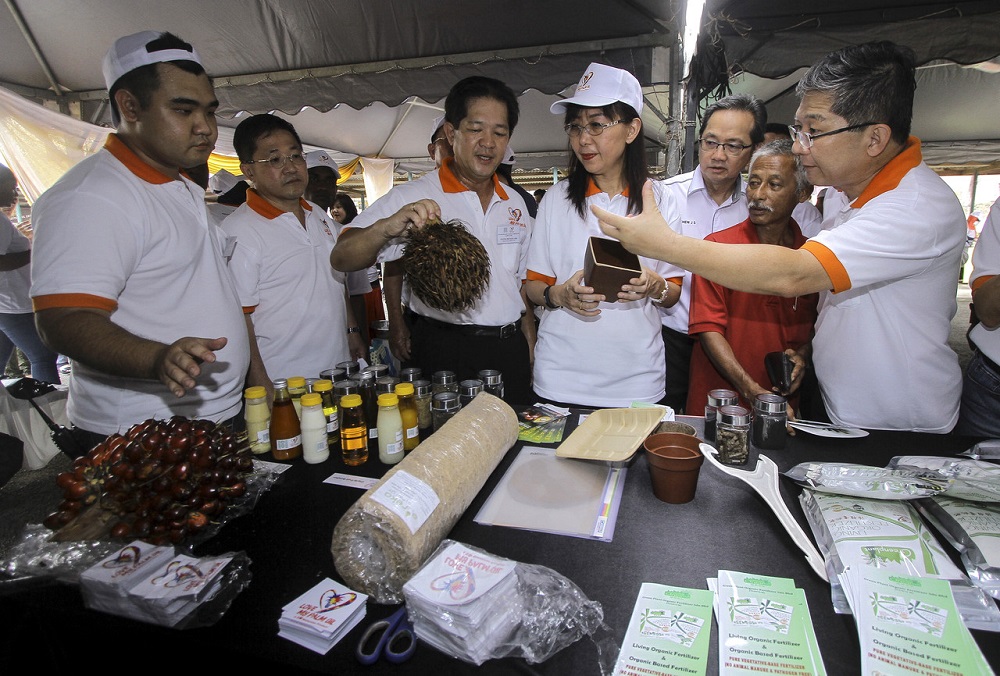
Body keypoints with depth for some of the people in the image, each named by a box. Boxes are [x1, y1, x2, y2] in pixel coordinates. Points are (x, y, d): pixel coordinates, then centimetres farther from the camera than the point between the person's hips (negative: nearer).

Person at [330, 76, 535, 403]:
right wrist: (386, 227, -35)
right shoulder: (412, 198, -6)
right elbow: (341, 259, -15)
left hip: (510, 352, 5)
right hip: (444, 354, -4)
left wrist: (530, 354, 14)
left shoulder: (516, 204, 12)